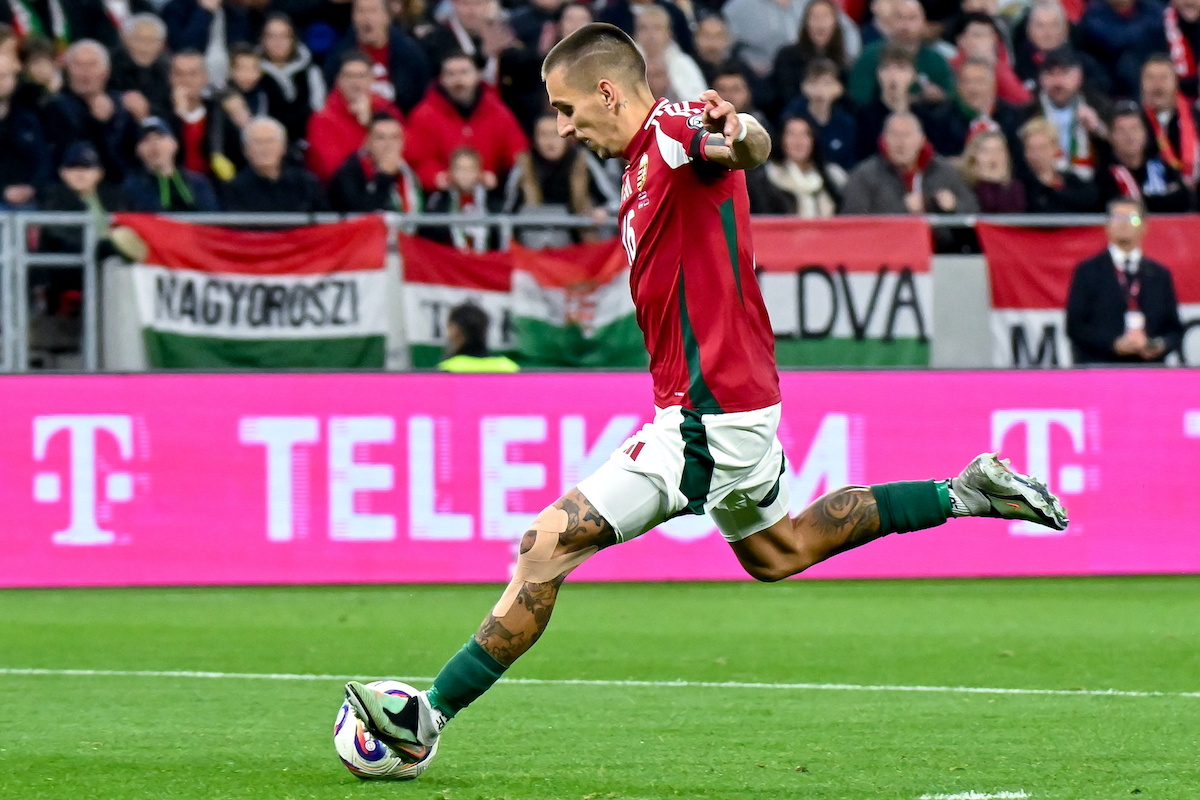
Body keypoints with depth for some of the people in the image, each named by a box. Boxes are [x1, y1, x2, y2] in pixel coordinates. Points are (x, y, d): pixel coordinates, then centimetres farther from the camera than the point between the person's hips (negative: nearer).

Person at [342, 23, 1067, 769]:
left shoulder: (673, 129, -18)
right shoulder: (647, 159, 13)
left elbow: (755, 147, -41)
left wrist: (736, 134, -63)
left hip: (708, 416, -11)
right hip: (735, 401, 11)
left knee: (549, 545, -12)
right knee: (776, 551, 30)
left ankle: (430, 715, -9)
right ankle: (966, 494, 29)